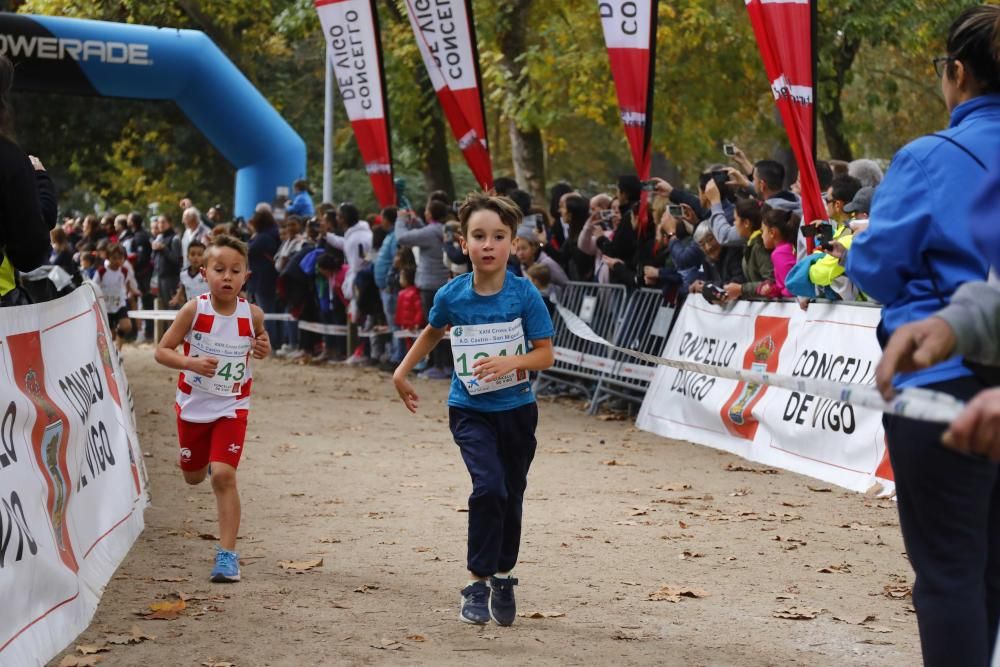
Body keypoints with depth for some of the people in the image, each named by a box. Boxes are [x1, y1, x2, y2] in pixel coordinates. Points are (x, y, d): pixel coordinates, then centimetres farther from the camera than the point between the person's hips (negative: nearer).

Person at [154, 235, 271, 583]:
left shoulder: (252, 314, -11)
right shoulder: (194, 310, -16)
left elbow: (259, 341, 11)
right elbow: (162, 351, -12)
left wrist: (263, 348, -13)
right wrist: (191, 363, -30)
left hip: (231, 407, -1)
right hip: (193, 405, 1)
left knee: (223, 475, -15)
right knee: (193, 476, 19)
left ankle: (227, 554, -10)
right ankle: (207, 456, 58)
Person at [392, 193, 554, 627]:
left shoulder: (524, 294, -14)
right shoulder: (452, 295, -10)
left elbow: (545, 354, -11)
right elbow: (433, 332, 13)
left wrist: (511, 362, -29)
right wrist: (402, 371, 13)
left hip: (516, 408, 1)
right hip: (470, 408, -1)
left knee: (511, 496, 11)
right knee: (489, 485, -21)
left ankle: (503, 578, 32)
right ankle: (477, 584, -12)